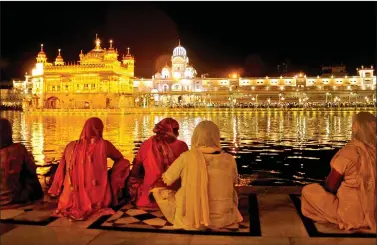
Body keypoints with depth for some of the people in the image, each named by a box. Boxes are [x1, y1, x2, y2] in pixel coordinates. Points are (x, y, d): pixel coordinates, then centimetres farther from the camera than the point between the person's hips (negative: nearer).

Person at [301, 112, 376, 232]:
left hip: (352, 213, -7)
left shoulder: (348, 152, -23)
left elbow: (330, 186, -12)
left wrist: (325, 183, 11)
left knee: (308, 190, 4)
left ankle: (341, 218, 9)